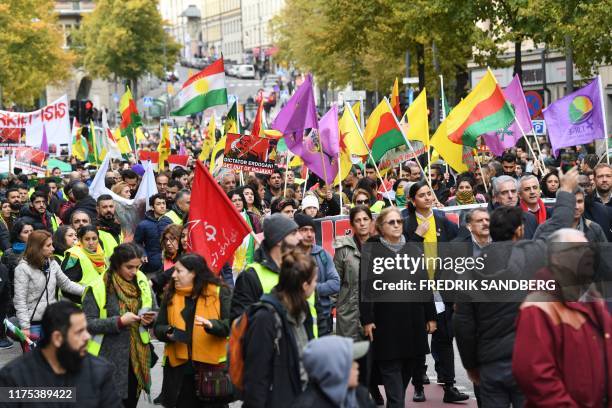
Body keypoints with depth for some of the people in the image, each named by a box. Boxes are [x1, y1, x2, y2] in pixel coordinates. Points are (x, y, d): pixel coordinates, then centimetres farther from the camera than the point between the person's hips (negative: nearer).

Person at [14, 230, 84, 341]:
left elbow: (66, 284, 14)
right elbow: (20, 300, -13)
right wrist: (24, 327, -17)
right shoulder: (23, 268, -13)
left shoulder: (52, 264, 1)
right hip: (33, 322, -5)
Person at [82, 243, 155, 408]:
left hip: (137, 357, 5)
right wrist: (119, 321, -22)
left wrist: (149, 320, -7)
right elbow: (88, 323, -14)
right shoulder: (98, 287, -12)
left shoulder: (142, 282, 4)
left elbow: (153, 310, 16)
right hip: (110, 359, -5)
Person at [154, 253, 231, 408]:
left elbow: (230, 324, -10)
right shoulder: (171, 294, 10)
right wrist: (168, 332, -10)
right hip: (180, 366, 3)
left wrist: (211, 324, -29)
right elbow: (158, 327, 12)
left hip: (212, 365, -3)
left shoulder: (219, 292, -2)